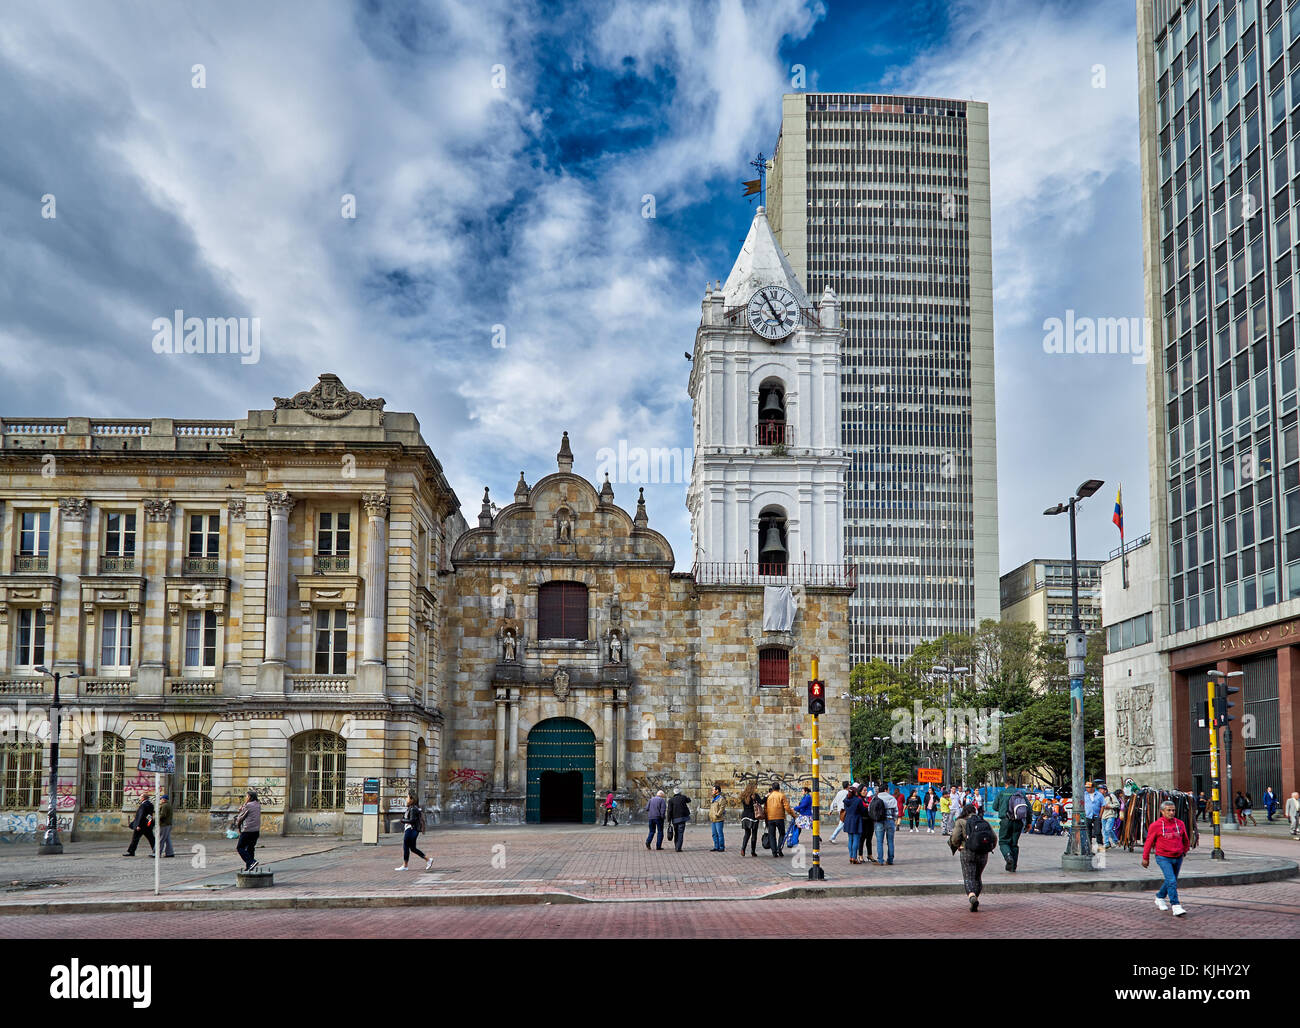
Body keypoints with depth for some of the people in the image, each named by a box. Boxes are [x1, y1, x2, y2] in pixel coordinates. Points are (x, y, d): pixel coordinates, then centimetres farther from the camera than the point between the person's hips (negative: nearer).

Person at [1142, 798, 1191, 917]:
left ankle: (1160, 898, 39)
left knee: (1171, 881, 16)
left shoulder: (1180, 824, 3)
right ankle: (1176, 907, -16)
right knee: (1171, 881, -17)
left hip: (1178, 858, 5)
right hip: (1163, 858, -5)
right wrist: (1145, 858, 4)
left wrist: (1184, 851, 19)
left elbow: (1186, 840, 20)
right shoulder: (1156, 825, -8)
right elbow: (1149, 842, 0)